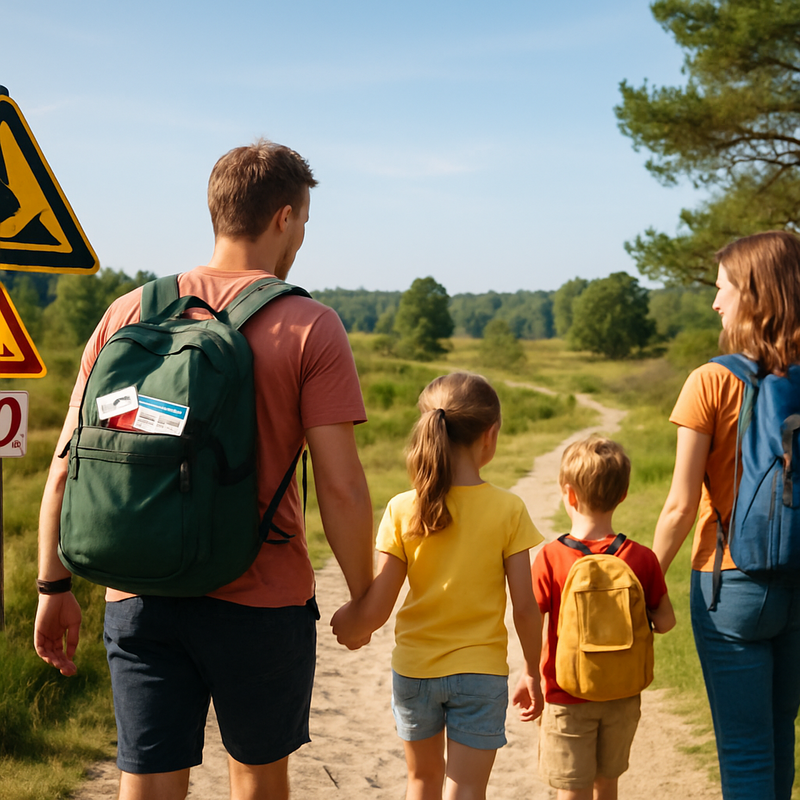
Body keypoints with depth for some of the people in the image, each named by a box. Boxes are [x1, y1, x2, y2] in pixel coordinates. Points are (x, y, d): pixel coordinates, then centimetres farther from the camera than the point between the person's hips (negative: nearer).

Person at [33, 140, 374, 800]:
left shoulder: (129, 313, 3)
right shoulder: (310, 328, -8)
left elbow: (67, 466, 2)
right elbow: (340, 486, -12)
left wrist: (54, 586, 10)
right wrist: (363, 600, 2)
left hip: (140, 599, 3)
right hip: (262, 599, -2)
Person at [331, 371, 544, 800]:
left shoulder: (402, 510, -10)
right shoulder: (508, 510, -12)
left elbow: (376, 609, -11)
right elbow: (524, 607, -9)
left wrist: (349, 625, 10)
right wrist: (533, 672, 6)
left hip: (414, 668, 2)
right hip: (480, 671, -2)